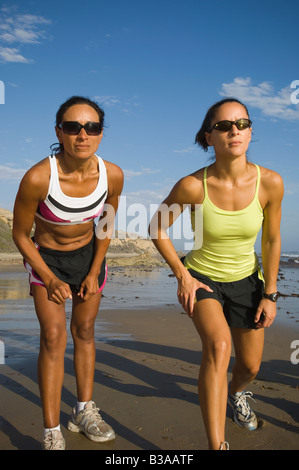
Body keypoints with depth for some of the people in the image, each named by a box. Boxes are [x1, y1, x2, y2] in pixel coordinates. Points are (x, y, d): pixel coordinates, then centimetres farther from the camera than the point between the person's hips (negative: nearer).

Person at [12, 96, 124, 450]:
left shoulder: (112, 175, -21)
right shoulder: (38, 178, -31)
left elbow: (106, 223, -2)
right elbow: (20, 235, -16)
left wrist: (95, 272, -3)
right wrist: (49, 279, -13)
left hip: (88, 254, 3)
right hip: (45, 257, -3)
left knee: (84, 331, 11)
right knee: (53, 335, -8)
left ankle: (84, 411, 28)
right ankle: (52, 432, 5)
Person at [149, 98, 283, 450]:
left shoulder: (270, 183, -19)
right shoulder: (192, 186, -25)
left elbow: (272, 241, -6)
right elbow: (157, 228, -9)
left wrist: (269, 294, -3)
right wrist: (182, 276, -11)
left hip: (246, 281, 3)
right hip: (201, 278, -2)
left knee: (250, 366, 16)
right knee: (218, 346, -31)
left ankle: (236, 393, 54)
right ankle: (217, 445, -21)